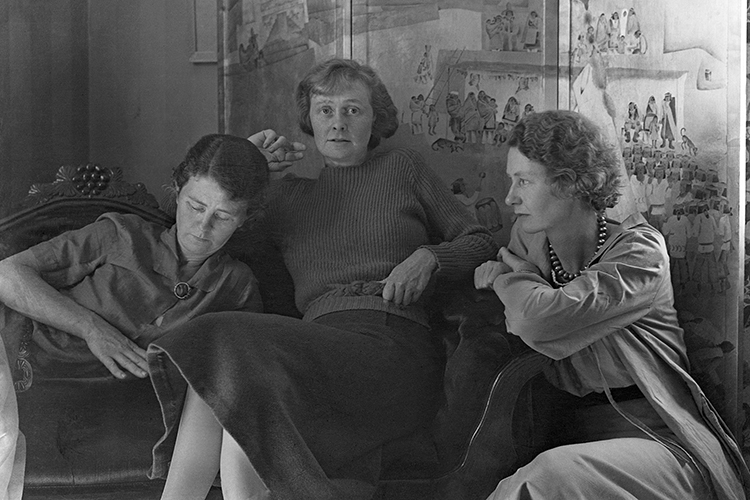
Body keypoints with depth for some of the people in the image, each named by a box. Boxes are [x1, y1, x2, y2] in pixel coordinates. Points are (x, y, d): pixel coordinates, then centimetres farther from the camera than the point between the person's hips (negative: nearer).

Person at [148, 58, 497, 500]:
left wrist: (427, 257, -1)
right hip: (322, 342, 4)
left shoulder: (404, 170, 22)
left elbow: (482, 243, 19)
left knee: (233, 352, -31)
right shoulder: (291, 194, 29)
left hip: (396, 346, -4)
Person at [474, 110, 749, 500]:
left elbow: (540, 320, -24)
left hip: (658, 437, -4)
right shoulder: (527, 237, 8)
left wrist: (511, 274, -4)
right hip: (574, 433, 5)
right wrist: (496, 275, 1)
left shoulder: (639, 251, -11)